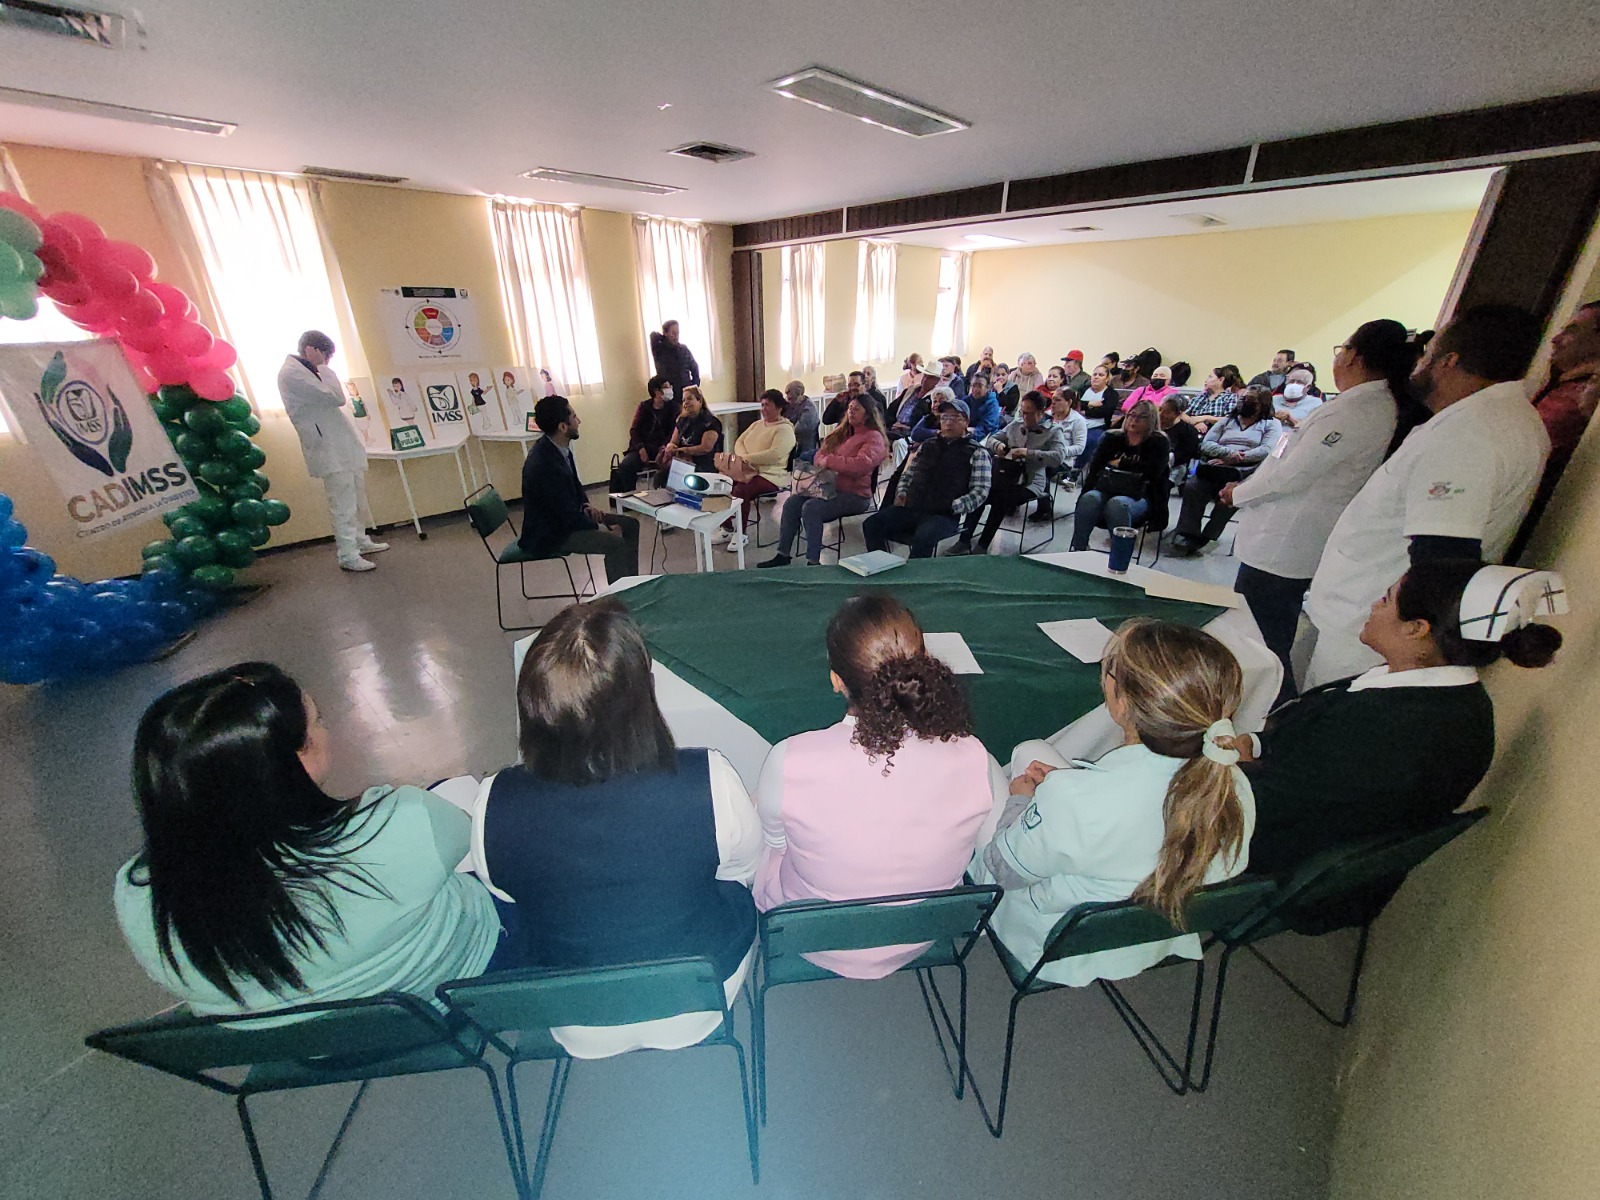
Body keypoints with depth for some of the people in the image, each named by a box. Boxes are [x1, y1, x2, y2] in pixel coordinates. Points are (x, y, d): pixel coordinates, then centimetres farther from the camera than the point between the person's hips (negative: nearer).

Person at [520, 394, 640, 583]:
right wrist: (602, 529, -14)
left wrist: (585, 505, -1)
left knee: (630, 525, 4)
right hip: (549, 535, -10)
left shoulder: (558, 447, -2)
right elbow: (567, 516, -24)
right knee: (615, 543, -25)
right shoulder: (544, 465, -30)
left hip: (565, 515, 10)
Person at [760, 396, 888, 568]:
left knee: (811, 507, -29)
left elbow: (862, 464, -22)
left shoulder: (873, 437, -5)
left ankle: (813, 561, -24)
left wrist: (830, 460, -18)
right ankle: (783, 555, -3)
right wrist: (823, 462, -7)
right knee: (791, 503, -9)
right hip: (829, 488, 8)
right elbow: (820, 455, 17)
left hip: (855, 495, -8)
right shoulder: (842, 433, 19)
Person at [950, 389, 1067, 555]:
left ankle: (982, 546, -23)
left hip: (1030, 483, -4)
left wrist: (1028, 453, -22)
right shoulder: (1015, 425, 16)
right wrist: (997, 445, -2)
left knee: (1000, 499, -31)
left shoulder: (1054, 431, 2)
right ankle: (965, 541, -18)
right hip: (1006, 478, 5)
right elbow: (992, 438, 23)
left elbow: (1059, 457, -14)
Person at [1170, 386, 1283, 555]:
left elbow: (1267, 450, -2)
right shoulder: (1227, 421, 28)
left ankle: (1204, 538, -29)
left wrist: (1234, 459, -13)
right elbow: (1206, 444, 11)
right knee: (1192, 487, -31)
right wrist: (1228, 452, -9)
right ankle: (1186, 534, -32)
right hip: (1214, 469, 3)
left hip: (1245, 471, -3)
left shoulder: (1271, 424, 17)